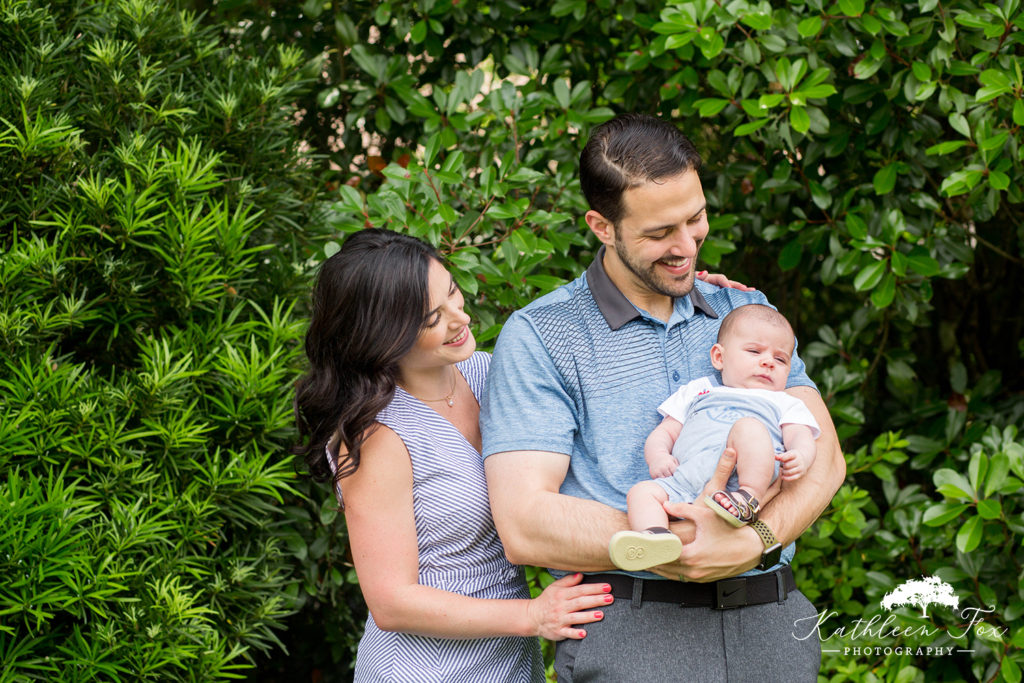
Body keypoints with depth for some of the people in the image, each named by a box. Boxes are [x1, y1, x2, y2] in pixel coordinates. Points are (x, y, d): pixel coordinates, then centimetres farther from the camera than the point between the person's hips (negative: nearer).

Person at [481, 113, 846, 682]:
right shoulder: (538, 338, -1)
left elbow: (823, 455, 3)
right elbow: (525, 527, -11)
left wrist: (757, 540, -18)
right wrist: (680, 542, -20)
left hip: (770, 626, 4)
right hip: (631, 635, -4)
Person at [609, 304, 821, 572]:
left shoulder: (785, 404, 32)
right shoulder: (695, 392, 37)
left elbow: (801, 437, 15)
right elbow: (664, 432, 31)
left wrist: (799, 457, -12)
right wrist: (658, 456, 5)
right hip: (687, 476, 2)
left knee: (748, 427, -30)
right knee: (641, 492, -23)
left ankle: (749, 499, -45)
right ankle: (655, 534, -51)